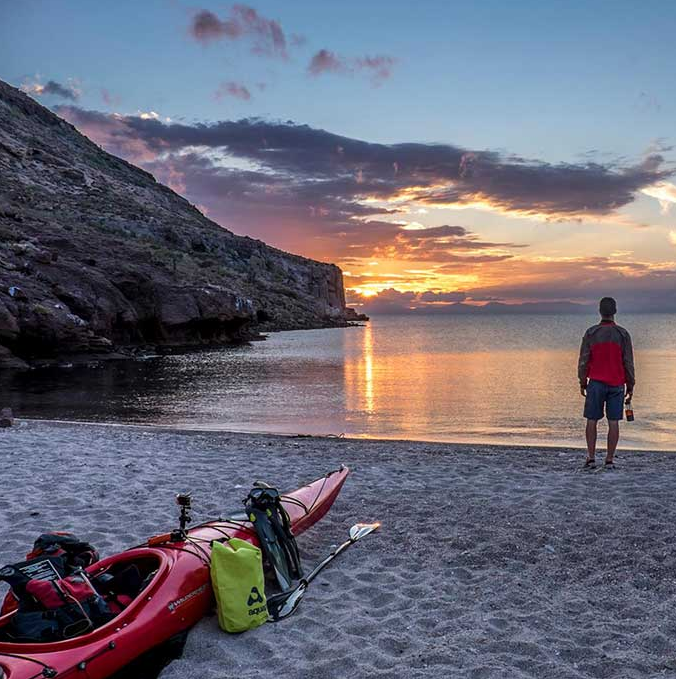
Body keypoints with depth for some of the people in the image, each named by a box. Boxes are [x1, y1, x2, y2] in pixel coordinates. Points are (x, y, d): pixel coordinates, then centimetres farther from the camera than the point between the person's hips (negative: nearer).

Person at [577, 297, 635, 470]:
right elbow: (628, 363, 1)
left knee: (592, 420, 6)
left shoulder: (591, 333, -2)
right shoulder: (623, 334, 0)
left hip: (596, 382, -1)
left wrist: (582, 382, 8)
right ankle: (610, 460, 3)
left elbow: (584, 360, -1)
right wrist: (630, 386, 9)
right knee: (613, 422, 3)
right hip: (617, 384, 1)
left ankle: (591, 458, 4)